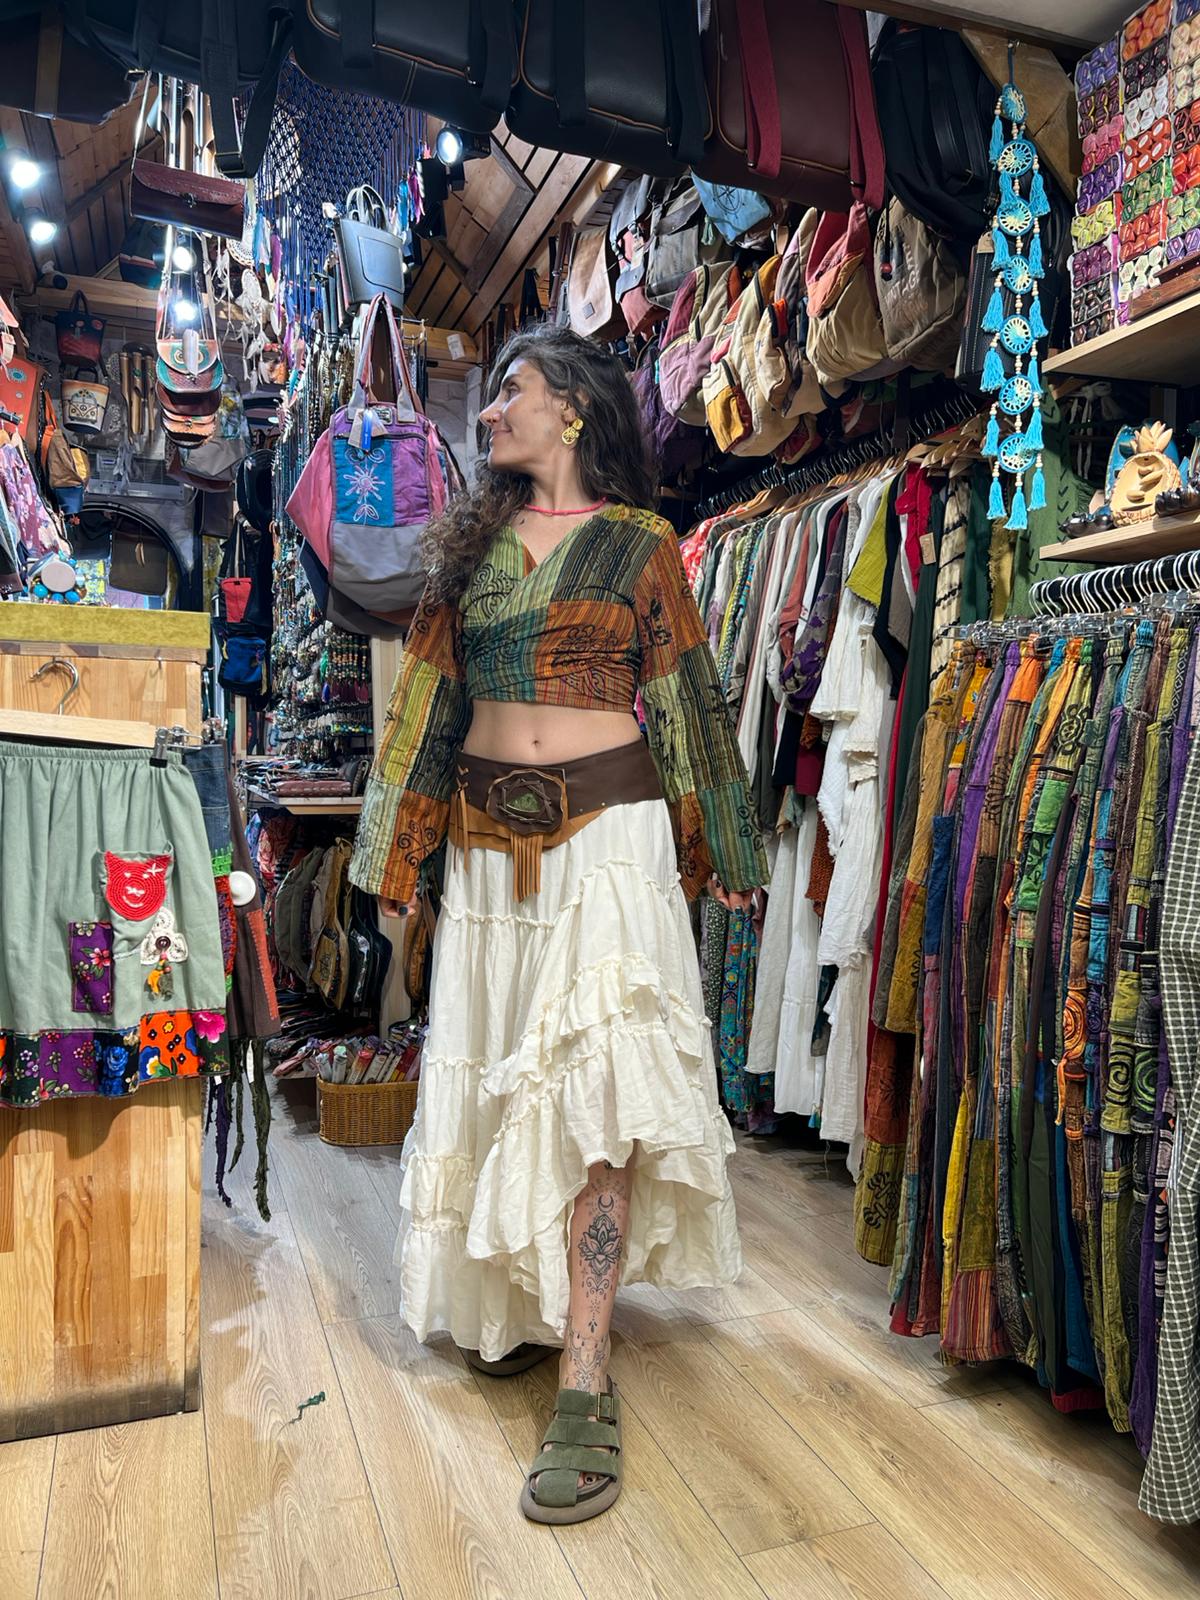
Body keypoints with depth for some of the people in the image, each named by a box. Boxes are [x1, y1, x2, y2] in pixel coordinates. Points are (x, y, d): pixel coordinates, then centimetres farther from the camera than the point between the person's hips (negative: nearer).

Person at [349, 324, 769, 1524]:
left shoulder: (640, 543, 4)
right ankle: (516, 1300, 31)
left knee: (593, 1085, -9)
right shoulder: (472, 541, 15)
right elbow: (429, 696, 14)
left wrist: (721, 852, 5)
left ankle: (584, 1381, -2)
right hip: (488, 839, 5)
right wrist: (397, 846, 12)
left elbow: (686, 701, 4)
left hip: (608, 830, -4)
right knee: (496, 1074, 10)